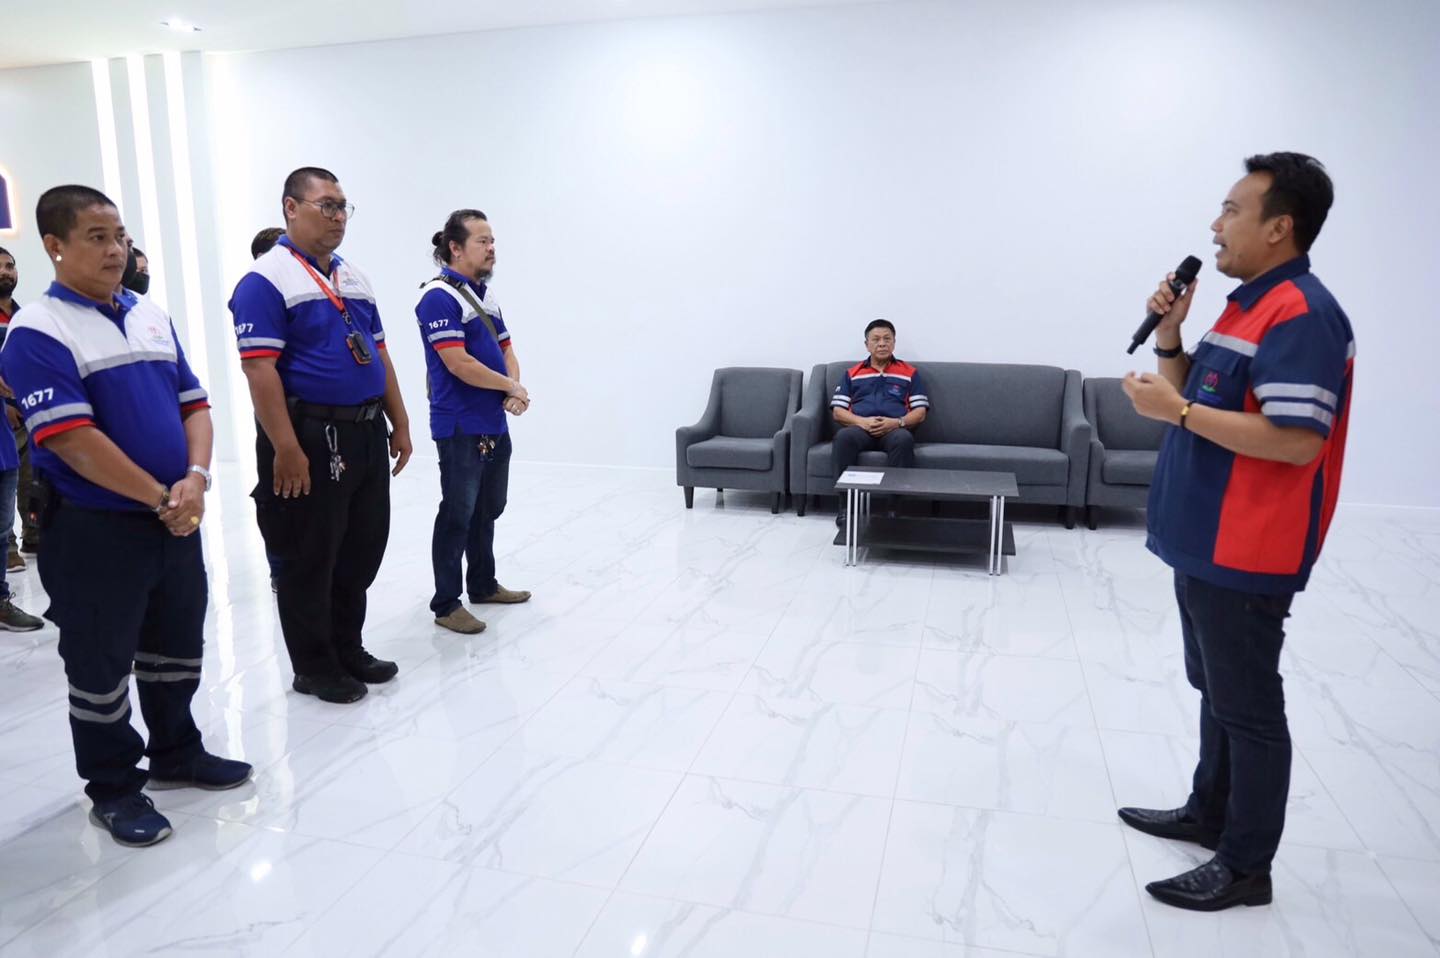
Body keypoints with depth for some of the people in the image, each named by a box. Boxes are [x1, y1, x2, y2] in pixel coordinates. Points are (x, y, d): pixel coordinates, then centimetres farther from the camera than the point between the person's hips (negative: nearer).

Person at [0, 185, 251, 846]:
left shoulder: (152, 316, 10)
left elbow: (194, 404, 8)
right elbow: (72, 439, -19)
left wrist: (195, 480, -9)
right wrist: (160, 497, -17)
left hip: (176, 520, 6)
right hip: (95, 530, -6)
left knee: (178, 650, 19)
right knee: (102, 667, 8)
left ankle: (177, 754, 37)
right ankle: (114, 788, 24)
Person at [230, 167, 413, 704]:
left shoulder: (354, 279, 14)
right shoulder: (266, 280, -10)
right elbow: (260, 370, -17)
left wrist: (399, 424, 13)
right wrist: (286, 449, -22)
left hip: (367, 434, 8)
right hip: (311, 437, -8)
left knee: (363, 550, 16)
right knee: (309, 559, 5)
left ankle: (348, 649, 32)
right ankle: (314, 667, 20)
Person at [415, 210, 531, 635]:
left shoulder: (485, 294, 13)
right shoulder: (440, 297, -14)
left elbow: (505, 349, 16)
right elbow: (458, 363, -22)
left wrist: (515, 391, -5)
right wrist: (512, 386, -10)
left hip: (494, 425, 9)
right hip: (460, 428, -8)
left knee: (488, 509, 17)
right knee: (457, 514, -2)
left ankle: (483, 584, 30)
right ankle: (446, 604, 8)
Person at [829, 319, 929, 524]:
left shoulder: (909, 373, 18)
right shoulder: (852, 373, 20)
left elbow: (920, 413, 10)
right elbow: (838, 411, 11)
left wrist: (897, 422, -11)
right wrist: (862, 421, -10)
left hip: (894, 430, -1)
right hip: (860, 428, 1)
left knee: (904, 438, -38)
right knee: (844, 436, -35)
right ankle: (846, 505, -30)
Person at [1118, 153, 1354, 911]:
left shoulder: (1300, 315, -18)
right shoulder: (1247, 305, 13)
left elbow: (1296, 441, -27)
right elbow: (1198, 398, 18)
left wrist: (1176, 412, -23)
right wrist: (1168, 336, 3)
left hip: (1244, 555, -10)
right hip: (1204, 542, 10)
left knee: (1247, 707, 3)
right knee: (1216, 690, 21)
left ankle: (1246, 866, 17)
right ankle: (1209, 812, 37)